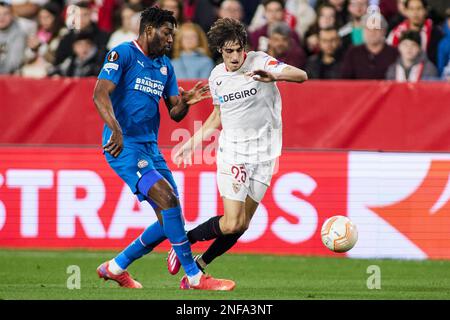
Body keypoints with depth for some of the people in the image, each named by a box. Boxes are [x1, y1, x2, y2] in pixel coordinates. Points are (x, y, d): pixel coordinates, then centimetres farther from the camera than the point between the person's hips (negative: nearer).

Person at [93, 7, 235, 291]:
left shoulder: (165, 66, 16)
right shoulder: (123, 54, -7)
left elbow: (175, 114, 17)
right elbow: (100, 94, -19)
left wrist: (185, 102, -7)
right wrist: (116, 129, -35)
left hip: (151, 148, 9)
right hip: (123, 147, -9)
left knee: (171, 219, 4)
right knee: (168, 200, -22)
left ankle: (115, 267, 20)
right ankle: (194, 276, -18)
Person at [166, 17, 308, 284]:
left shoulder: (259, 62, -9)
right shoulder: (217, 76, 2)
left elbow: (301, 76, -22)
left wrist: (274, 76, -40)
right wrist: (193, 142, 16)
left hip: (264, 152, 0)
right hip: (232, 151, 0)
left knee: (243, 224, 4)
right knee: (233, 223, -13)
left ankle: (200, 265, 23)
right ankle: (183, 241, 11)